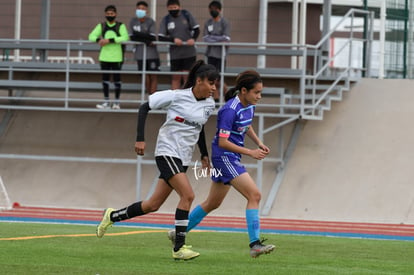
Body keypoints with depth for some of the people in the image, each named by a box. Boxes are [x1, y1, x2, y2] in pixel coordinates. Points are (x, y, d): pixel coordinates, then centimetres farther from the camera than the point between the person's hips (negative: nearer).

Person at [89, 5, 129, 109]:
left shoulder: (121, 26, 2)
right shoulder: (101, 26, 12)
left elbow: (125, 38, -14)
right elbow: (92, 36, 5)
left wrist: (109, 40, -21)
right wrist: (99, 40, -18)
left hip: (117, 57, -3)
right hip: (104, 57, 3)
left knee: (117, 79, 1)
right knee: (105, 79, 3)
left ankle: (117, 102, 8)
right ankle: (106, 102, 9)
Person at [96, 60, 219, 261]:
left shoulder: (209, 104, 6)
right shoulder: (176, 96, -13)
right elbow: (144, 107, -5)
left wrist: (204, 154, 20)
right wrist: (140, 139, -10)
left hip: (183, 159, 7)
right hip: (167, 152, -7)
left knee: (153, 205, 8)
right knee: (188, 194, -22)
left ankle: (112, 216, 29)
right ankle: (179, 248, -18)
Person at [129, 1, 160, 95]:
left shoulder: (150, 22, -6)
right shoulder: (133, 22, 2)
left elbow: (152, 38, -12)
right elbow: (132, 37, -3)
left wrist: (139, 35, -16)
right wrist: (146, 41, -14)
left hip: (151, 53, -2)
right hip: (140, 54, 2)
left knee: (153, 76, -2)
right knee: (145, 76, 7)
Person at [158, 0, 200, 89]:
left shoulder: (186, 15, -2)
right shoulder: (166, 20, 0)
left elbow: (196, 29, 1)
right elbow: (160, 37, -4)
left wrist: (193, 39, -18)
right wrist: (173, 39, -19)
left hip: (189, 52, -2)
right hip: (175, 54, 2)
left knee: (187, 76, -4)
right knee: (176, 77, 7)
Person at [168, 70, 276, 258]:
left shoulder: (249, 106, 5)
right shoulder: (230, 110, -22)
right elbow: (223, 142, -23)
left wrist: (258, 143, 10)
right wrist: (250, 153, -22)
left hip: (232, 158, 10)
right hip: (224, 156, -10)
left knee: (213, 203, 18)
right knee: (254, 195, -16)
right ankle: (255, 245, -18)